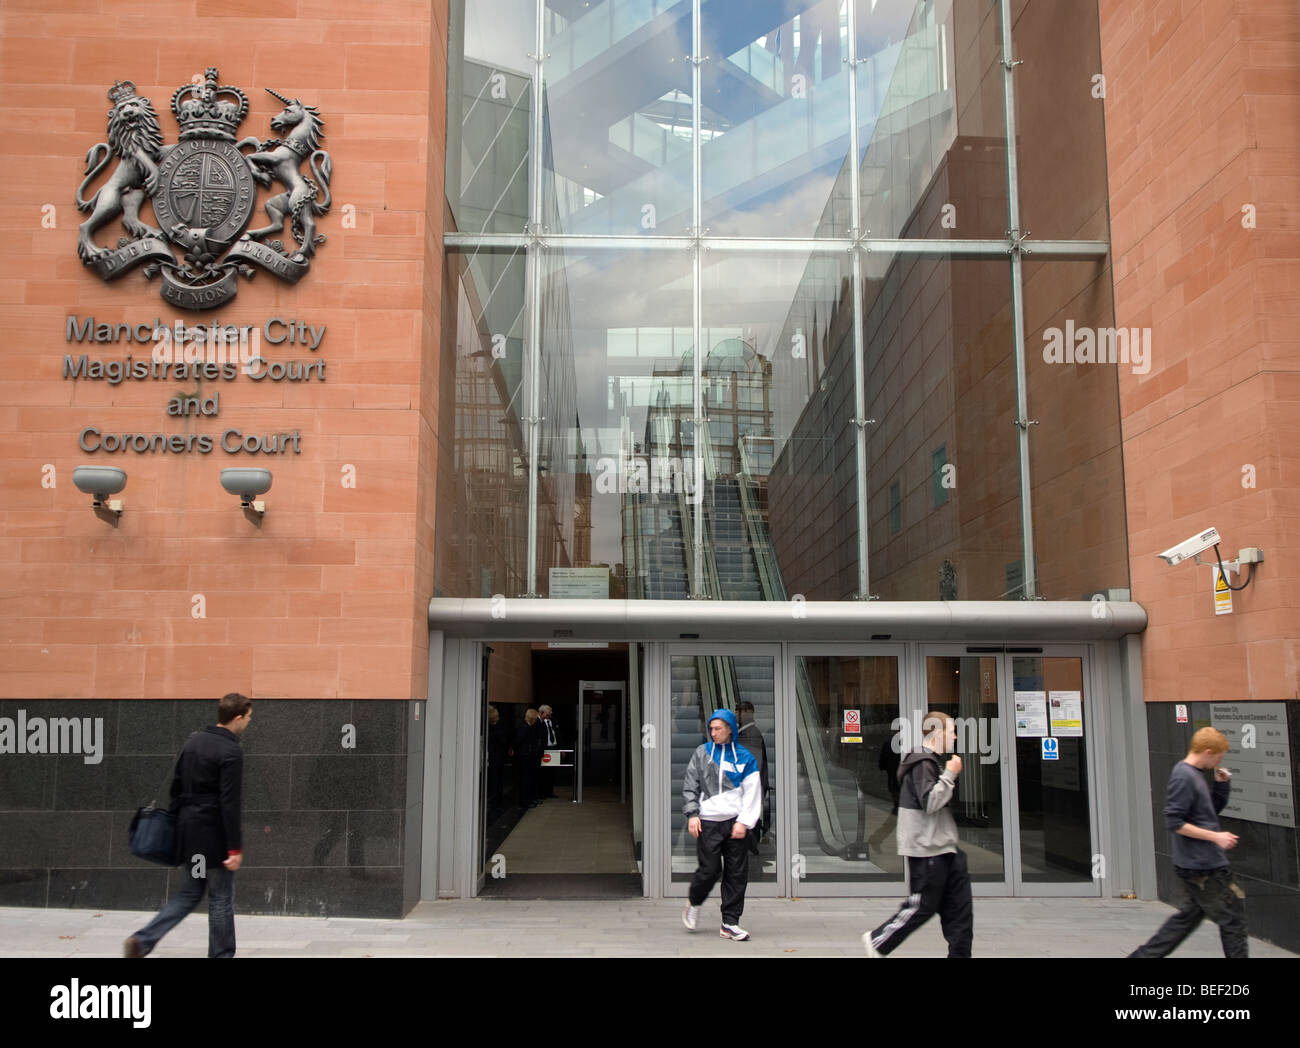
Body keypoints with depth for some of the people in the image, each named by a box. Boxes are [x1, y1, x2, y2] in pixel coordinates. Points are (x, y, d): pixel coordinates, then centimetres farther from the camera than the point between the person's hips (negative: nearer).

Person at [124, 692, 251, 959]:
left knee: (191, 891, 19)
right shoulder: (231, 752, -17)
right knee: (220, 897, 6)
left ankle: (143, 940, 8)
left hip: (187, 830, 8)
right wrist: (235, 848, -17)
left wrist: (179, 822, 21)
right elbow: (229, 803, -20)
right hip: (212, 834, -8)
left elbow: (176, 785, 13)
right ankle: (222, 953, 16)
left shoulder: (194, 740, 8)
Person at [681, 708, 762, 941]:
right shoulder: (702, 753, 7)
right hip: (708, 822, -1)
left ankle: (730, 922, 12)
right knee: (709, 869, -5)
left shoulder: (745, 757, 5)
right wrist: (692, 814, -4)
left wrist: (744, 822, -7)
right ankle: (694, 905, 24)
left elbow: (752, 792, 2)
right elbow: (689, 786, 7)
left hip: (736, 823, 1)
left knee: (737, 873, 2)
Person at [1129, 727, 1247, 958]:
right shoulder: (1184, 777, -18)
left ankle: (1144, 955, 18)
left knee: (1189, 916, 15)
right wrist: (1215, 836, -20)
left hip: (1203, 864, 10)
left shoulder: (1195, 774, 13)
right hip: (1202, 867, -10)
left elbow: (1213, 809, 24)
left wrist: (1222, 784, 8)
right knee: (1232, 919, 1)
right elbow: (1174, 822, -22)